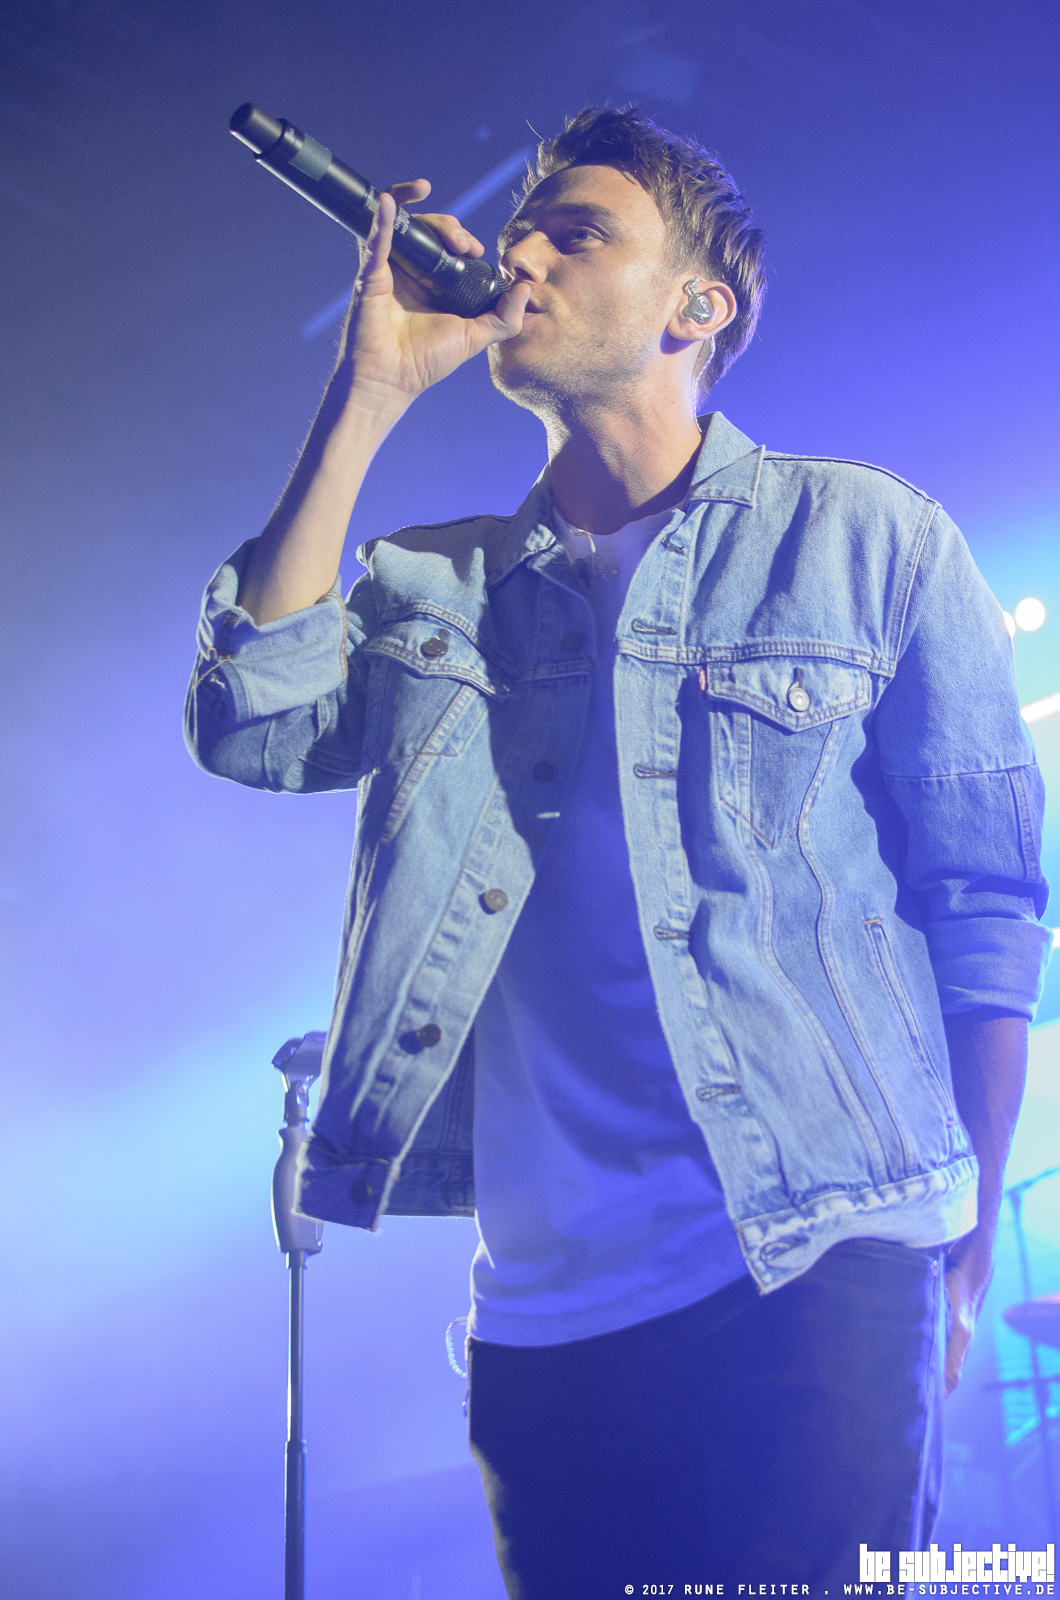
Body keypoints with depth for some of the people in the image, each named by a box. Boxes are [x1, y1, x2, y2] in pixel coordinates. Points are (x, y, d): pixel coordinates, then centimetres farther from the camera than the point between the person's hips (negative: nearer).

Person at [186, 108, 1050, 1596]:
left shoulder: (871, 539, 2)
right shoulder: (440, 586, 12)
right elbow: (256, 728, -6)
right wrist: (367, 400, -4)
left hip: (814, 1266, -3)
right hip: (543, 1304, 4)